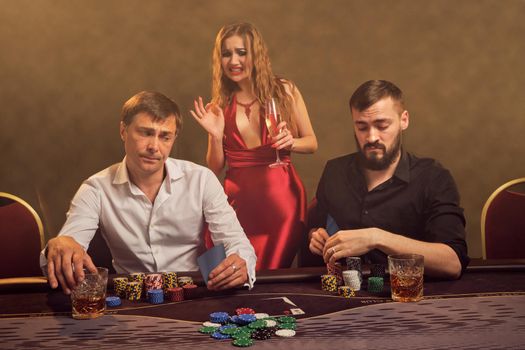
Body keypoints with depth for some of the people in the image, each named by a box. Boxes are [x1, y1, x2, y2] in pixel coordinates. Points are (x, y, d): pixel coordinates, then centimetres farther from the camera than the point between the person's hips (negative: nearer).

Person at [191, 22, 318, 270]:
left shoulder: (285, 91, 2)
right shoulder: (219, 106, 7)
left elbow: (312, 143, 10)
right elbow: (215, 168, 10)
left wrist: (291, 142, -10)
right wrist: (216, 136, -7)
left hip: (281, 196, -1)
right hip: (239, 200, 1)